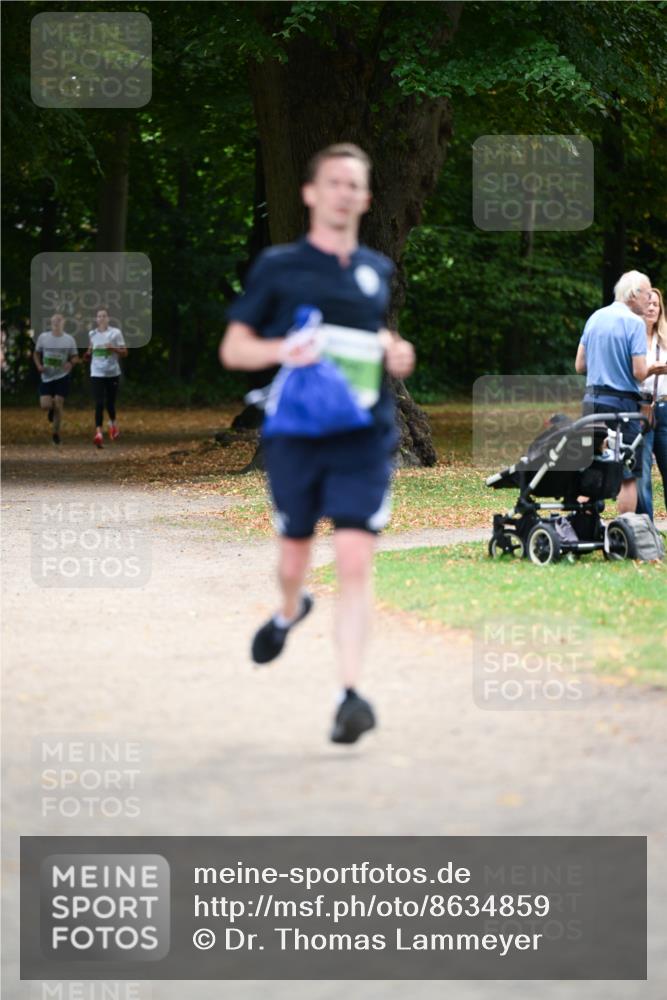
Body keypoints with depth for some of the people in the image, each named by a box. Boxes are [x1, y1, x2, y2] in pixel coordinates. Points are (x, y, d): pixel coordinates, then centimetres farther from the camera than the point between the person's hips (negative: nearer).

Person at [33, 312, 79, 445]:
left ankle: (56, 433, 14)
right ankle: (51, 409, 31)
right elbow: (36, 353, 8)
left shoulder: (69, 339, -5)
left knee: (58, 405, -4)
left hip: (62, 377, -1)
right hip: (46, 377, 1)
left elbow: (75, 357, 4)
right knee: (45, 405, -8)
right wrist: (38, 365, -10)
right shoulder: (43, 337, -4)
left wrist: (71, 363, -19)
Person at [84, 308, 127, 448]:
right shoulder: (92, 334, 8)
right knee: (99, 404, -13)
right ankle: (98, 433, -19)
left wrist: (113, 348, -18)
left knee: (110, 403, 9)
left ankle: (113, 423, 40)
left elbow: (124, 353, 0)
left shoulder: (115, 333, -1)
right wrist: (88, 353, -5)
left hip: (113, 373, -1)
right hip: (97, 374, 1)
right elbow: (88, 357, 18)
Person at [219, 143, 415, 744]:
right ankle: (290, 611, 48)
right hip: (295, 433, -1)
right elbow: (233, 349, 4)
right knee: (294, 556, 11)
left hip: (365, 435, 1)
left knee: (355, 562, -12)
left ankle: (351, 694, -12)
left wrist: (395, 354, 8)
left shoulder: (378, 271, 13)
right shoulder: (278, 267, 3)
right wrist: (281, 350, -16)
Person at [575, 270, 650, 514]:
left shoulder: (595, 318, 10)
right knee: (628, 476, 0)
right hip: (621, 403, -6)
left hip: (592, 400, 6)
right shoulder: (634, 323, -11)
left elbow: (580, 366, 13)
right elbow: (639, 372, -16)